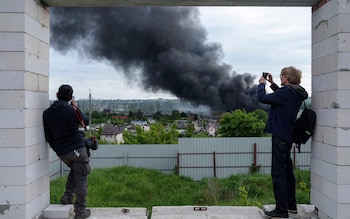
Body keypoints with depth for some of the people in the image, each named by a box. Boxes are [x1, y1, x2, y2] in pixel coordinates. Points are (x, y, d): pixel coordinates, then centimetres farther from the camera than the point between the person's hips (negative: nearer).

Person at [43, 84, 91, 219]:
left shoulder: (47, 113, 4)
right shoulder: (71, 110, -11)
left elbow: (48, 137, 10)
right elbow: (85, 122, 8)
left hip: (62, 152, 6)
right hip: (77, 149, -6)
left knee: (74, 170, 32)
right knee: (81, 179, 4)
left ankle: (67, 197, 25)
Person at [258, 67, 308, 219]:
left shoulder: (287, 91, -18)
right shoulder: (295, 93, 10)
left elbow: (263, 98, -20)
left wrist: (262, 84, -2)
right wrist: (271, 83, 25)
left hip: (280, 135, -10)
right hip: (288, 135, 10)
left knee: (278, 172, -6)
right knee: (287, 169, 19)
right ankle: (291, 204, 31)